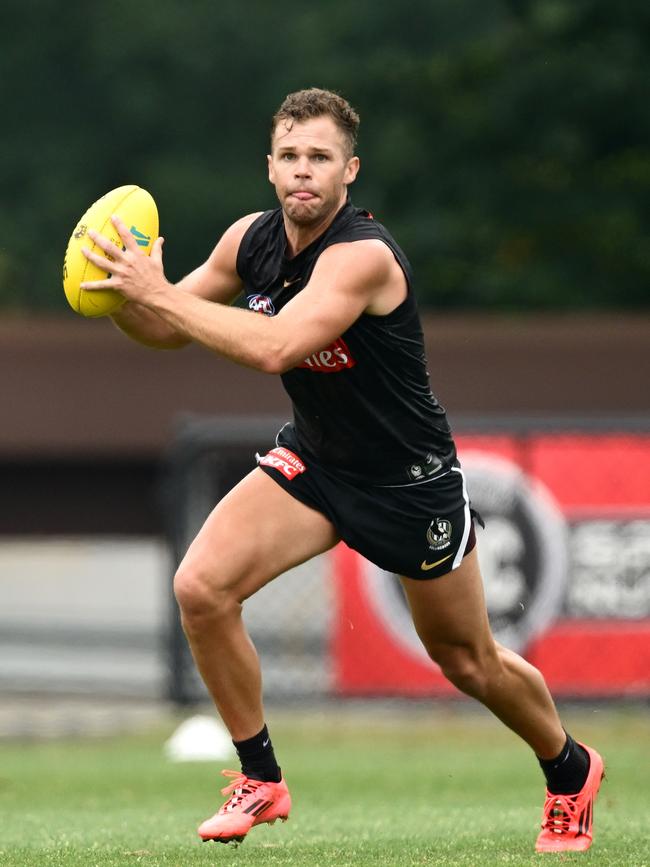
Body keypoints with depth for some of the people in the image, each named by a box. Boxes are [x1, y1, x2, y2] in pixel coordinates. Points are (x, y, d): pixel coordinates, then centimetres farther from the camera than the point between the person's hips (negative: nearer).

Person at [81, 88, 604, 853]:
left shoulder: (364, 256, -30)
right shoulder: (252, 239, -7)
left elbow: (274, 348, -43)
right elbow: (168, 330, 4)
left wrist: (159, 294, -40)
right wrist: (123, 294, -18)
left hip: (410, 479, -5)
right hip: (313, 459, 5)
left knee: (468, 662, 10)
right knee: (201, 587, -17)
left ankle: (569, 772, 40)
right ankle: (260, 780, -1)